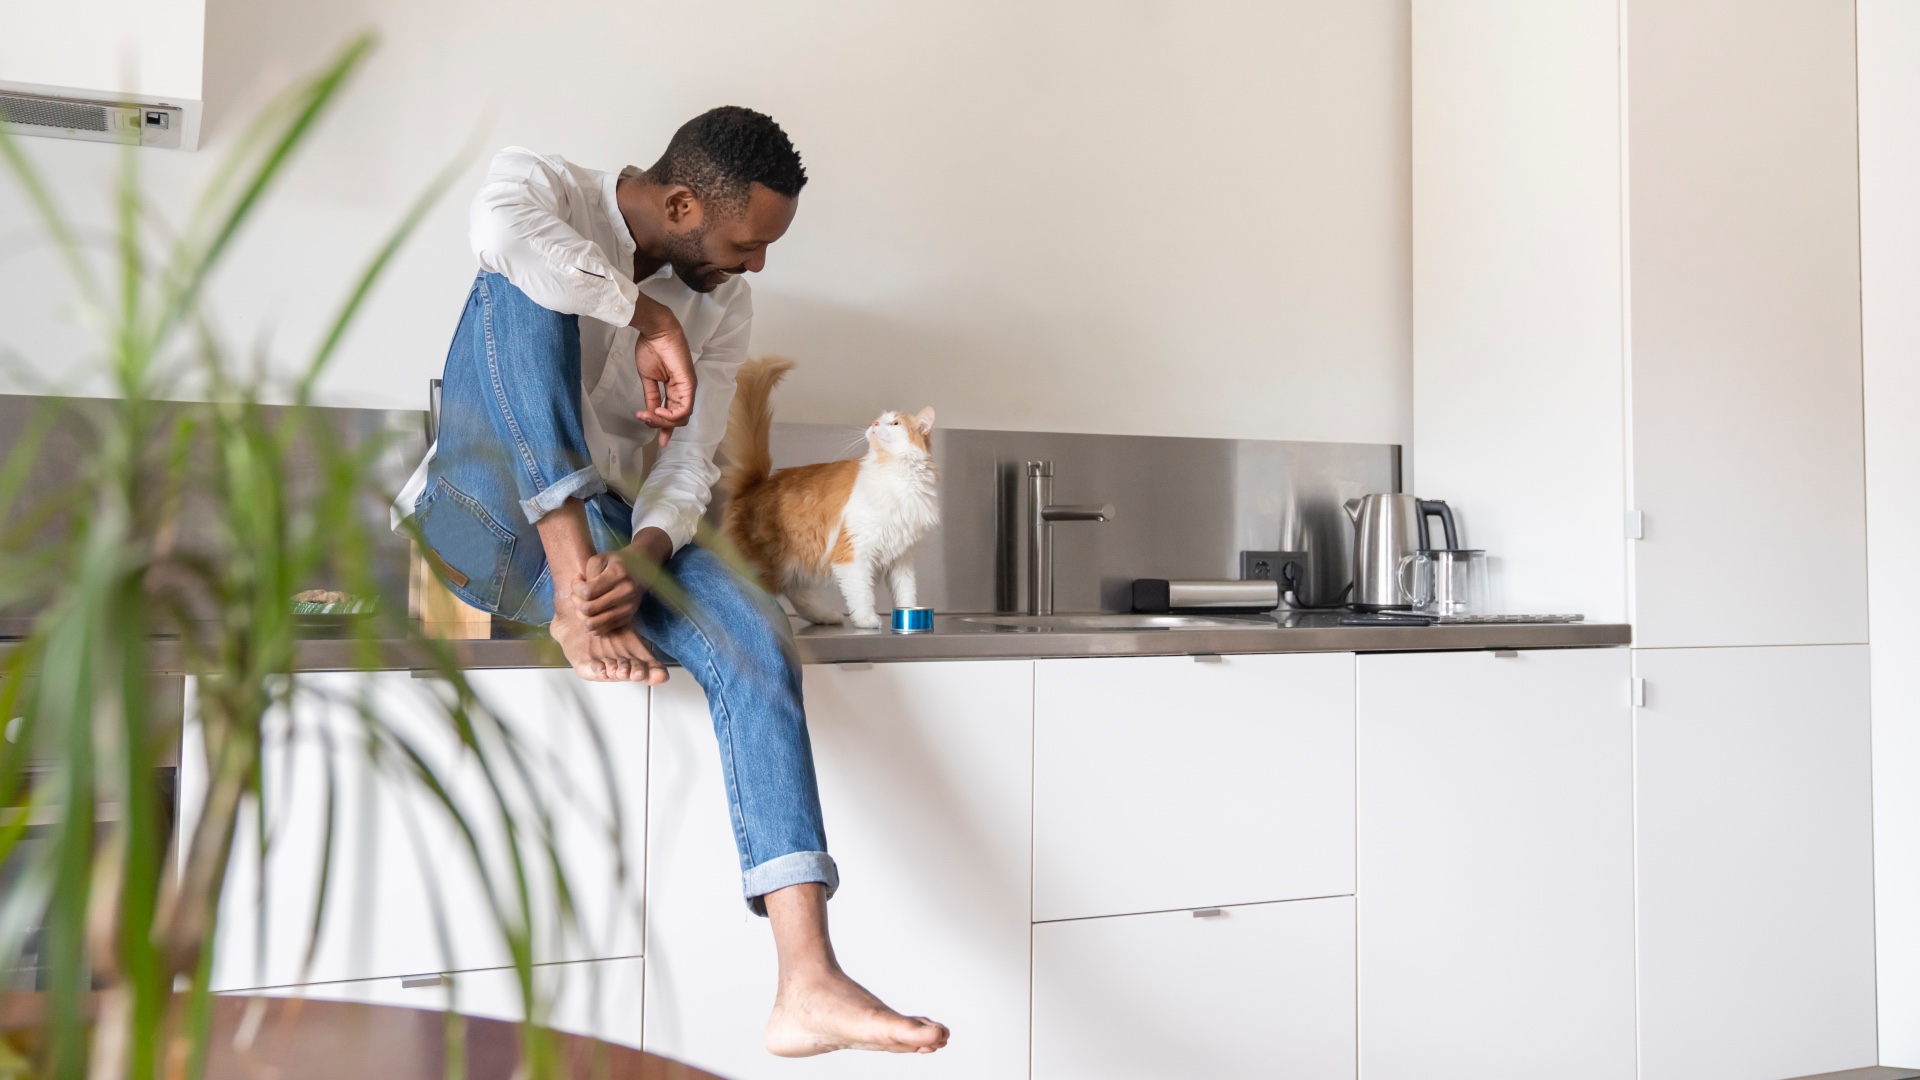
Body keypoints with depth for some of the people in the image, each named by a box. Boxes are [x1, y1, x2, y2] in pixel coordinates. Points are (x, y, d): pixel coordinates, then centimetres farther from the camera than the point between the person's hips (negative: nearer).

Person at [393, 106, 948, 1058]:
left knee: (756, 638, -25)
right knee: (523, 288, -27)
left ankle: (807, 983, -34)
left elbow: (688, 465, -3)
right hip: (480, 517, -3)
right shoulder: (544, 186, -6)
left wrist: (641, 558, -23)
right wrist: (647, 316, -25)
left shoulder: (724, 306, 6)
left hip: (605, 530, 4)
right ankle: (574, 602, -33)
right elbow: (501, 228, -34)